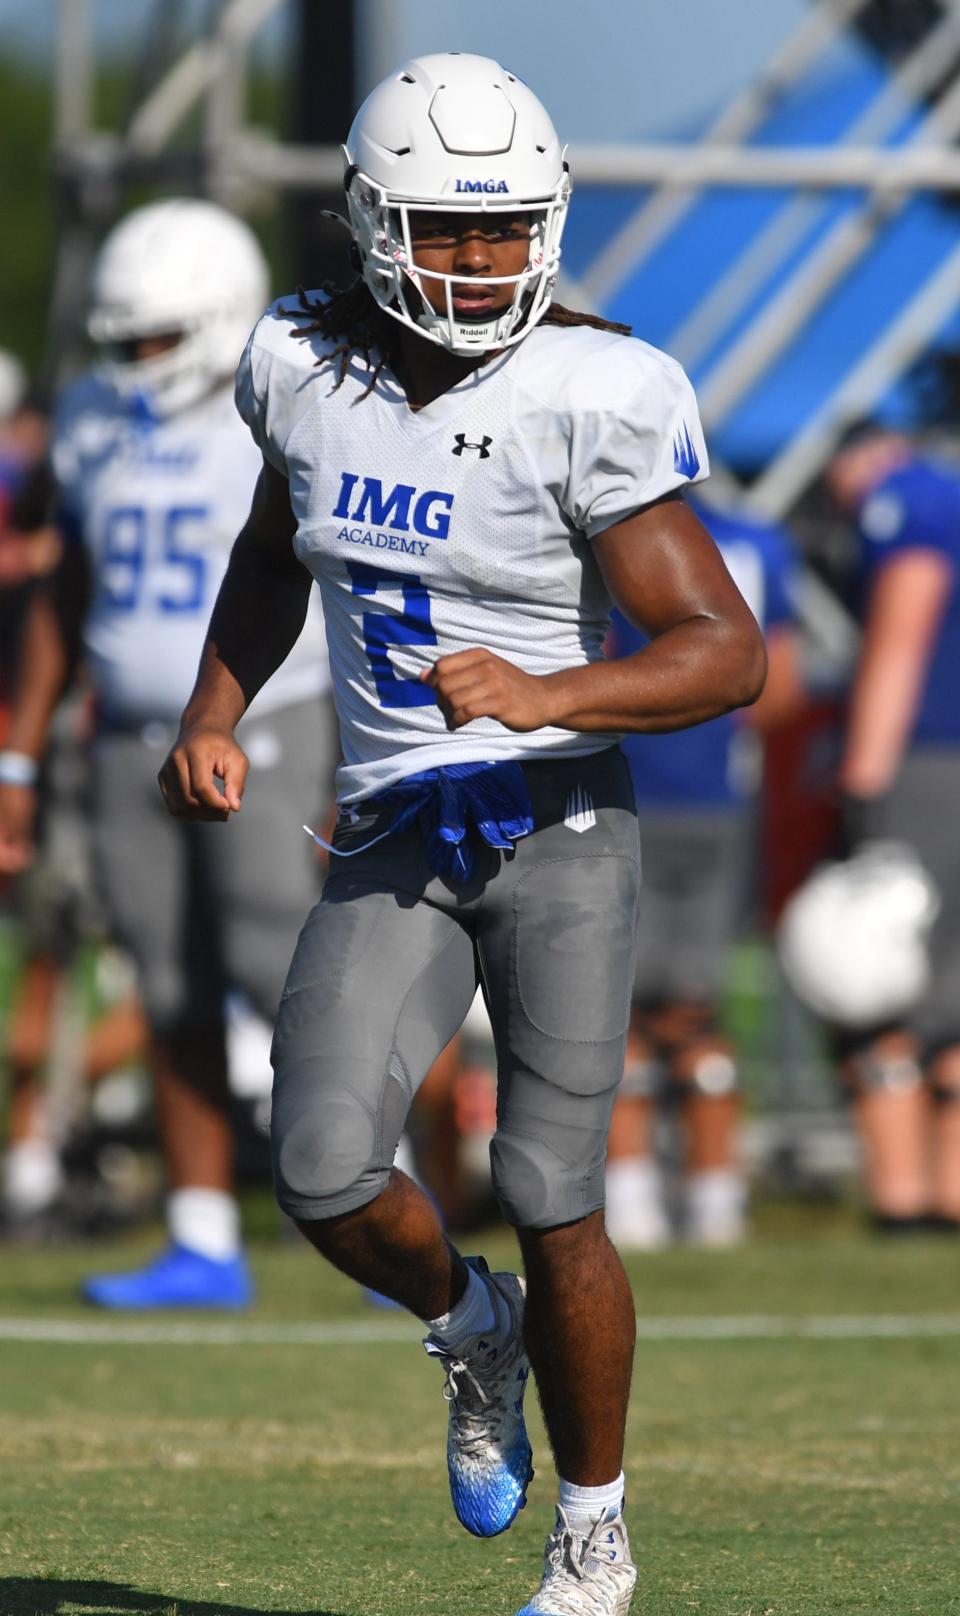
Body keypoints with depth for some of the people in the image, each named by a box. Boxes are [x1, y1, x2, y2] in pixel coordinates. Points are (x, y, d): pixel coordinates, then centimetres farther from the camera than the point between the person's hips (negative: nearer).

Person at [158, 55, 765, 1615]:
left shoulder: (586, 402, -15)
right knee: (325, 1175, -13)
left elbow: (727, 651, -18)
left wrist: (547, 697, -32)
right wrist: (213, 715, 8)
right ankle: (472, 1330, 21)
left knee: (554, 1209, -4)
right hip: (395, 843, 4)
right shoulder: (308, 364, 0)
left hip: (558, 828, -4)